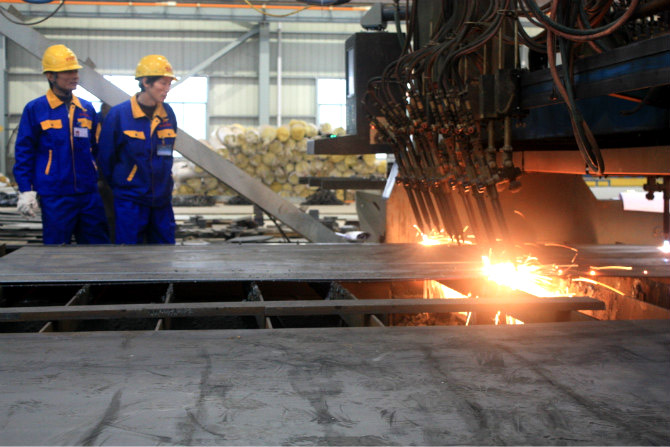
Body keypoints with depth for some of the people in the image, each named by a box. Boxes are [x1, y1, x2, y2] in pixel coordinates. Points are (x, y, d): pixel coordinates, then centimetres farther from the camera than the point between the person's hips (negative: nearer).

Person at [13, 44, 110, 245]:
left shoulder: (87, 109, 11)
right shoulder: (35, 110, -2)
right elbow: (23, 153, -1)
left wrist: (100, 179, 16)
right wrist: (26, 190, -6)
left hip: (89, 193, 4)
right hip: (55, 196, -4)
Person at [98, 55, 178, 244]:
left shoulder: (167, 114, 3)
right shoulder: (119, 114, -10)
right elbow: (105, 157, -1)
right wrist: (119, 185, 8)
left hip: (162, 200, 5)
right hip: (130, 201, -4)